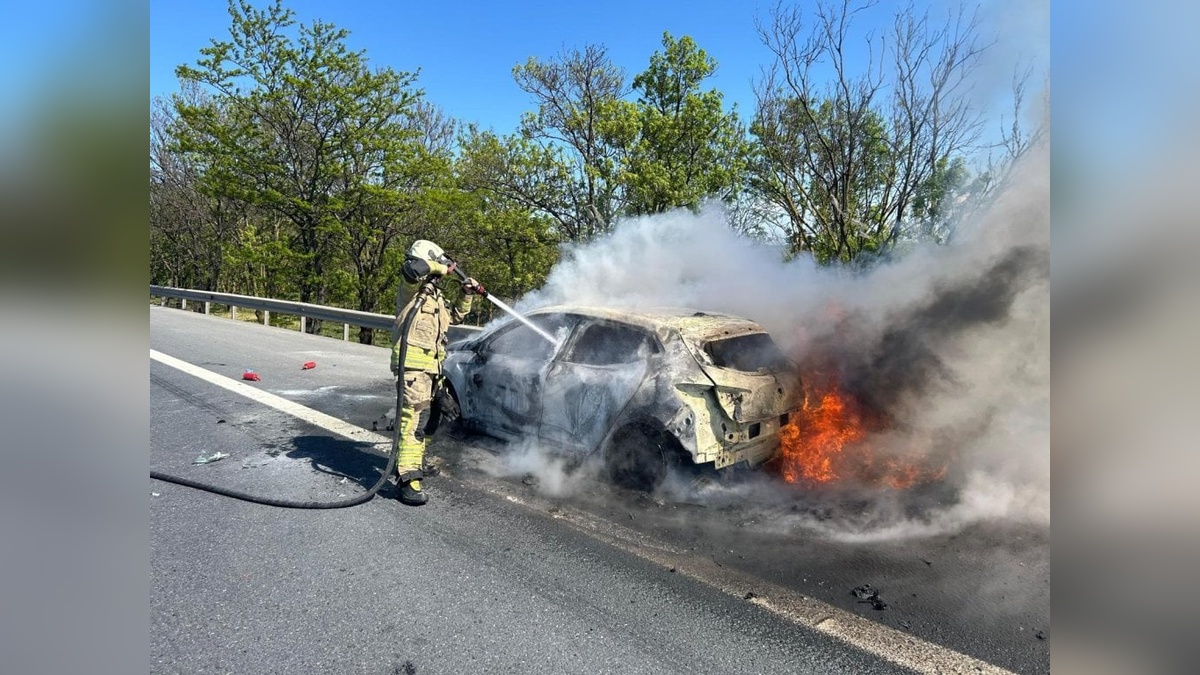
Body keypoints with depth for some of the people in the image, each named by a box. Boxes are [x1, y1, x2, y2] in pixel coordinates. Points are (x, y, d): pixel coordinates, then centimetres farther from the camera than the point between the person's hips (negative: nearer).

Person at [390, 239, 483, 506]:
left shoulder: (435, 296, 25)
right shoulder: (415, 287, -2)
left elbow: (456, 315, 39)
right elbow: (411, 269, -26)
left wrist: (467, 295, 26)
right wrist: (441, 266, -11)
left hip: (430, 366, 10)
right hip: (413, 363, -10)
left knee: (422, 418, 18)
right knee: (413, 419, -17)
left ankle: (412, 463, 33)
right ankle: (409, 480, -20)